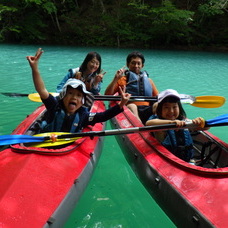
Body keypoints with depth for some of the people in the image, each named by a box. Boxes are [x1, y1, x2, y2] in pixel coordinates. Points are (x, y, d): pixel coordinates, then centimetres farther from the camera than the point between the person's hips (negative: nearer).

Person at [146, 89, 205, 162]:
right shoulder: (159, 122, -7)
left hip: (187, 161, 4)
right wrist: (172, 122, -40)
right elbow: (148, 123, -30)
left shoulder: (184, 121, 8)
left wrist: (199, 121, -19)